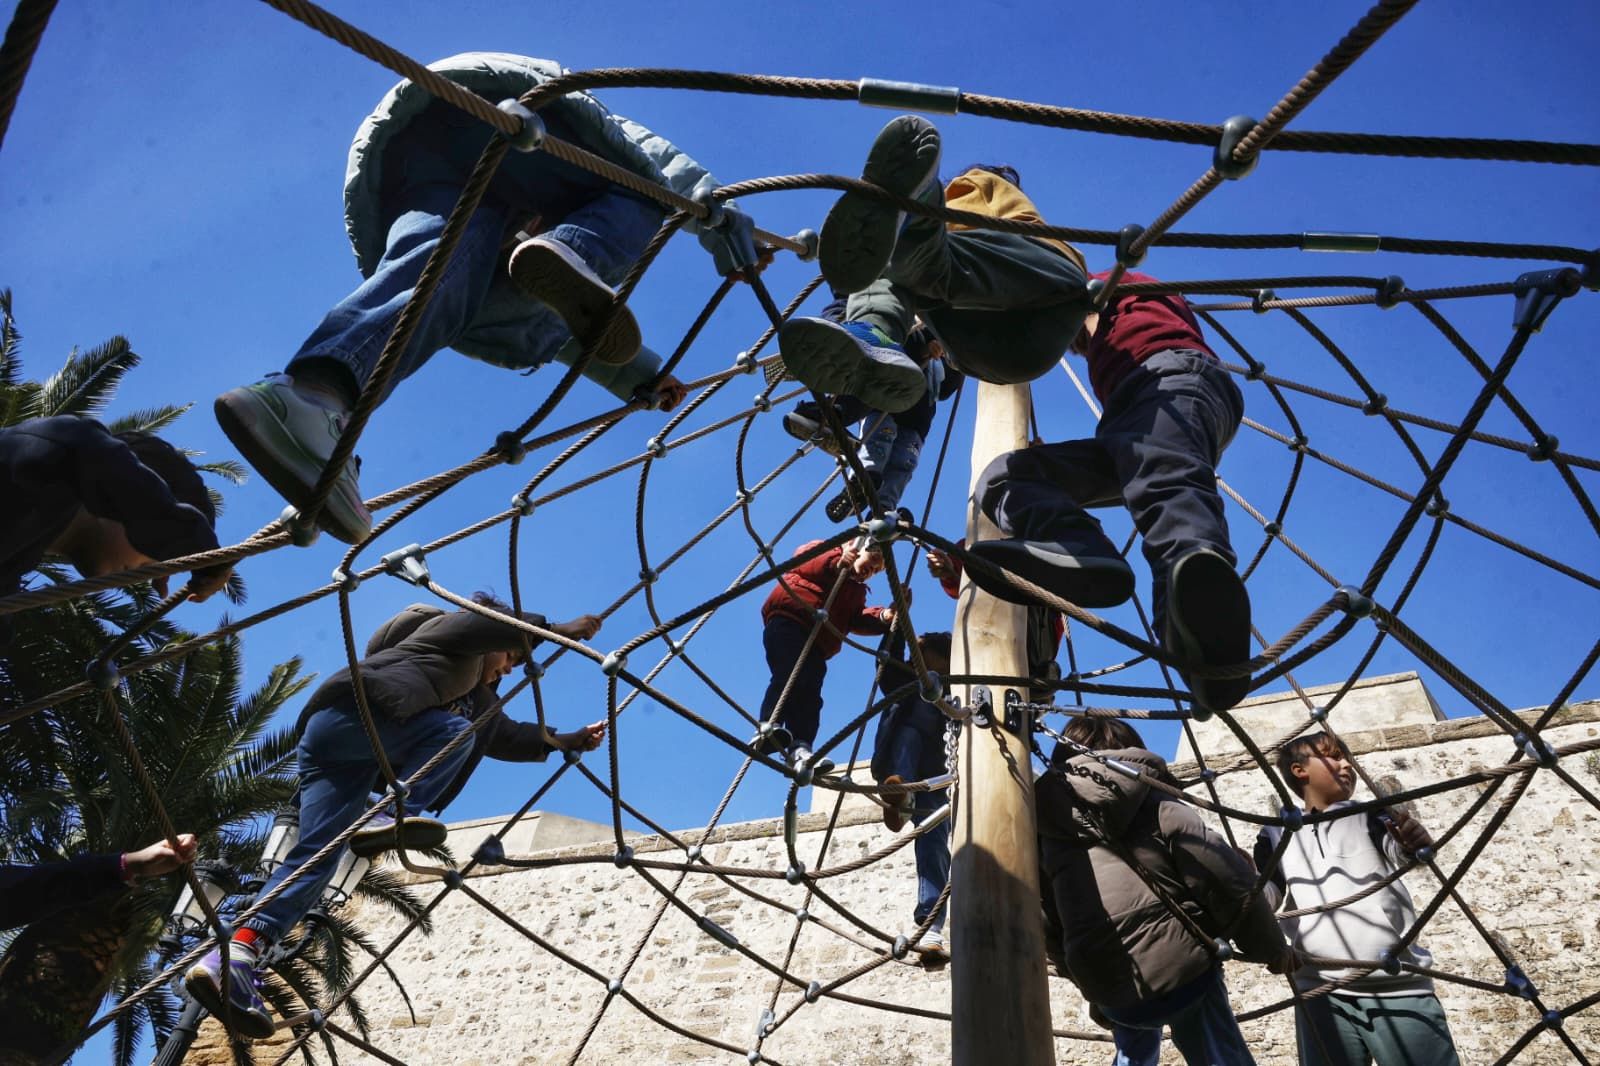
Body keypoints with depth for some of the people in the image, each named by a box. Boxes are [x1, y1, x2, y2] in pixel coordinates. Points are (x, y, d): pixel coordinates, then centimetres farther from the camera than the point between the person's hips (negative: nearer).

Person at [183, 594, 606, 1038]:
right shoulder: (451, 629, 14)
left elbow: (507, 737, 39)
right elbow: (496, 626, -6)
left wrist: (569, 740, 40)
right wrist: (556, 629, 1)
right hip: (351, 713, -8)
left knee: (318, 854, -10)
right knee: (456, 730, -18)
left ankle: (235, 956, -24)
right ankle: (390, 821, -34)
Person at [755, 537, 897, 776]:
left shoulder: (856, 590, 34)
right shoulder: (824, 550, 19)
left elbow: (857, 619, 13)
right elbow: (799, 562, -3)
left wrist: (886, 615, -3)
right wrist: (836, 564, -14)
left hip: (817, 644, 7)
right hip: (788, 621, -7)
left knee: (810, 696, -11)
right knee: (790, 675, -27)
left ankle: (800, 750, -25)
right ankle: (768, 727, -40)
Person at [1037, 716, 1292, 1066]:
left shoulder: (1049, 829, 9)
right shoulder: (1155, 806, -2)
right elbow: (1230, 883, -4)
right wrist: (1271, 946, 10)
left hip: (1105, 989, 5)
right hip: (1179, 968, -4)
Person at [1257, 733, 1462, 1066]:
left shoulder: (1369, 817, 10)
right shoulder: (1277, 835, 13)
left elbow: (1400, 847, -10)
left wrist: (1415, 842, -34)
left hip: (1400, 990, -1)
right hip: (1322, 996, 1)